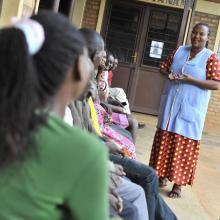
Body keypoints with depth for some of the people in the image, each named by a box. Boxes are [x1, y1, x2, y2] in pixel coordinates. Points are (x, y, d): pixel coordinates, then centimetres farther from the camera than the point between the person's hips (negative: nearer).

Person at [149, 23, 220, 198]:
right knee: (165, 140, 10)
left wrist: (190, 80, -22)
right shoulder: (179, 51, 8)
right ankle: (163, 176, 25)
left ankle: (178, 183, 10)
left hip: (190, 109, -4)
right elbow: (163, 68, 16)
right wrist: (168, 75, -9)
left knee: (184, 145, 1)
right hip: (170, 105, 5)